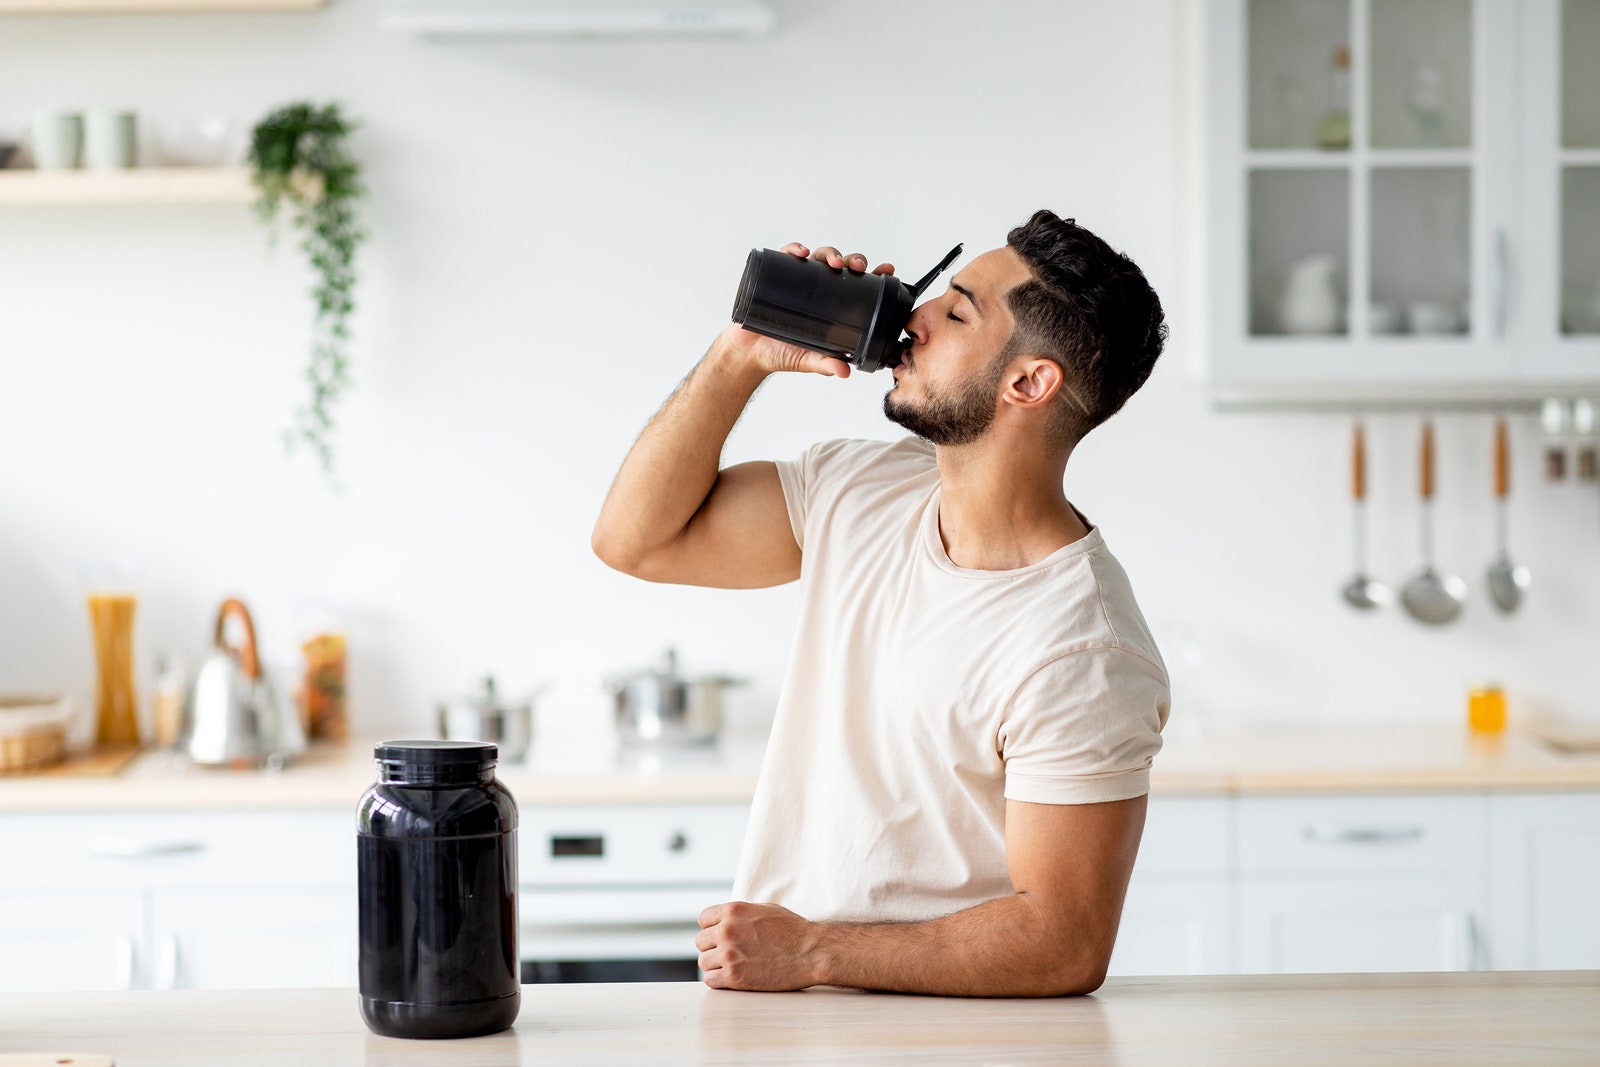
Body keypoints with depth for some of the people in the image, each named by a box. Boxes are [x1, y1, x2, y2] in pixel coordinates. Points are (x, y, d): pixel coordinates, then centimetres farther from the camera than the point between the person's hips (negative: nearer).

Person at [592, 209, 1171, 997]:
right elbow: (637, 536, 11)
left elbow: (1064, 945, -19)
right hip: (772, 1001, 5)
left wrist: (811, 953, -16)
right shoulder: (862, 492, 4)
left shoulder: (1083, 657, -20)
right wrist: (740, 356, -1)